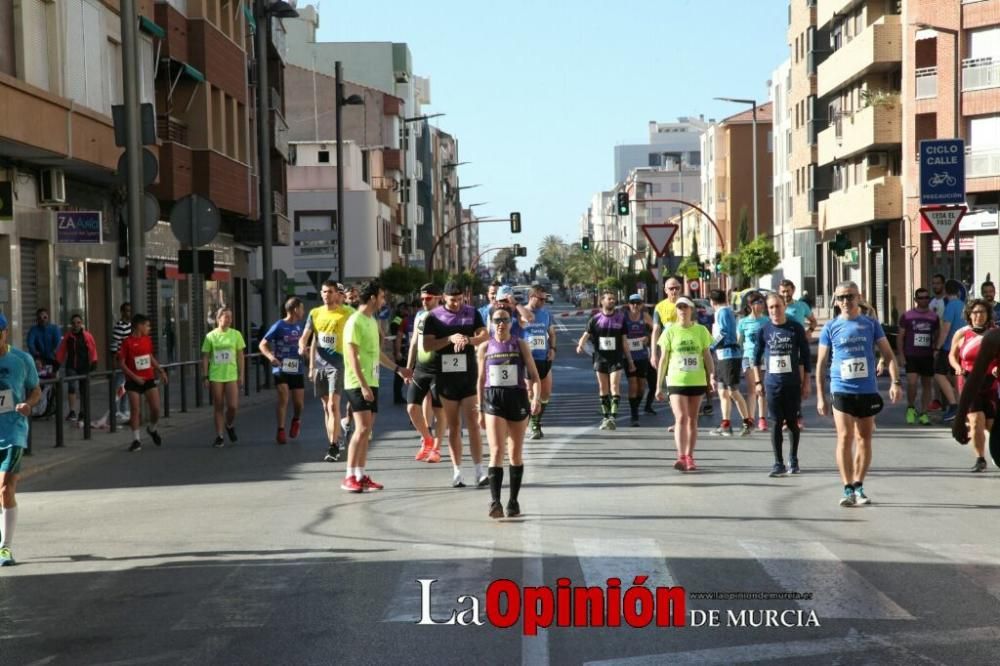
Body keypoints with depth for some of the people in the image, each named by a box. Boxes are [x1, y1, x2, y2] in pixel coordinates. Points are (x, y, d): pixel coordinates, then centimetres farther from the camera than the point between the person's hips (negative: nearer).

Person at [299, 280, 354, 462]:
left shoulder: (346, 313, -4)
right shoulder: (315, 313, 9)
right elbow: (305, 337, 12)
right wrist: (302, 347, -6)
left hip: (337, 364, -5)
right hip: (319, 364, 5)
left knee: (333, 405, -14)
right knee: (326, 406, 9)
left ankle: (334, 447, -15)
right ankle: (334, 443, 17)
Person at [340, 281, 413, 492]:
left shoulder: (372, 321, 15)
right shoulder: (355, 322, -13)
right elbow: (352, 356, -18)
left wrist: (397, 369, 28)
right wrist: (363, 385, -23)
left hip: (371, 383, 9)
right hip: (358, 384, -9)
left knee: (367, 430, 8)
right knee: (362, 428, -13)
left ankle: (361, 475, 12)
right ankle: (349, 478, -10)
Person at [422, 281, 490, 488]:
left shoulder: (472, 313, 5)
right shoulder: (434, 317, 2)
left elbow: (484, 335, -5)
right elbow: (426, 345, -5)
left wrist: (468, 340, -25)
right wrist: (450, 339, -17)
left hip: (468, 374, 0)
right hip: (445, 376, 0)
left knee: (472, 422, -5)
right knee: (453, 426, 6)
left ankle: (480, 471, -5)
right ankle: (457, 472, 11)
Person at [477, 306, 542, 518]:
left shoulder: (521, 345, 2)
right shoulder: (485, 347, 5)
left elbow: (534, 375, 0)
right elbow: (481, 380, 11)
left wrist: (537, 398, -17)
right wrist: (480, 410, 10)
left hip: (517, 399, 1)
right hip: (493, 400, -1)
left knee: (515, 454, 8)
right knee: (496, 451, -14)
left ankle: (513, 501, 19)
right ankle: (495, 501, -19)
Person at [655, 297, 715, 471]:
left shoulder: (701, 331, 4)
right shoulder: (670, 331, 2)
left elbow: (707, 356, 7)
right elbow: (663, 359, 3)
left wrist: (711, 375, -9)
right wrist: (659, 386, 1)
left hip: (697, 381, 2)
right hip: (676, 381, -2)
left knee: (692, 420, 8)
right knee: (681, 418, -13)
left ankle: (689, 457, 16)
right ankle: (681, 457, -18)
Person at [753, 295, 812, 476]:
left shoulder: (796, 328, -2)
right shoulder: (763, 330, 1)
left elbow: (806, 356, 2)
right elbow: (756, 357, 10)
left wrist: (806, 383, 0)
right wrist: (758, 381, 6)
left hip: (793, 383, -1)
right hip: (772, 383, 1)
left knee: (792, 422, 6)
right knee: (776, 423, -1)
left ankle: (793, 460, 23)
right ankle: (779, 464, 4)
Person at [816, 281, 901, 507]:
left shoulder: (871, 324, 5)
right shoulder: (830, 328, 2)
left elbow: (889, 355, 6)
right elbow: (821, 364, 6)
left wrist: (895, 382, -8)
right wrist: (820, 397, 2)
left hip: (868, 390, 2)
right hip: (842, 390, -2)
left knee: (864, 438, 8)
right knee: (845, 438, -9)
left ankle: (858, 486, 19)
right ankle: (848, 489, -7)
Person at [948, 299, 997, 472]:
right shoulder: (961, 334, 1)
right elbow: (952, 355, 13)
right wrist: (957, 367, -7)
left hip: (992, 384, 1)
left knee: (991, 424, 3)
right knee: (976, 421, -15)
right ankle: (980, 459, -2)